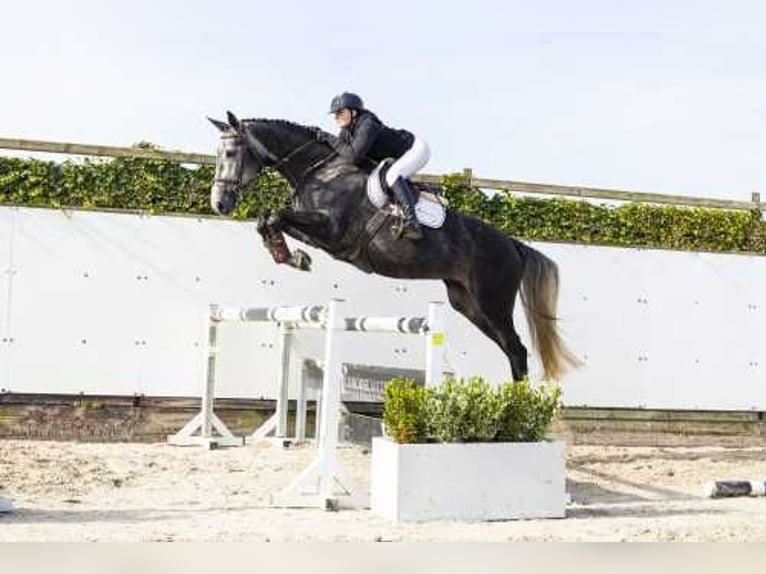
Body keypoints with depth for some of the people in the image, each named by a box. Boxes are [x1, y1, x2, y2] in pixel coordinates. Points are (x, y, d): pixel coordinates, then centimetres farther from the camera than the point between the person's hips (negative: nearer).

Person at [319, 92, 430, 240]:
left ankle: (412, 224, -36)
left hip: (416, 149, -10)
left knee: (393, 175, -31)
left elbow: (355, 155, -36)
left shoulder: (367, 125, -28)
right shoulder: (347, 129, 0)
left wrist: (331, 140, -27)